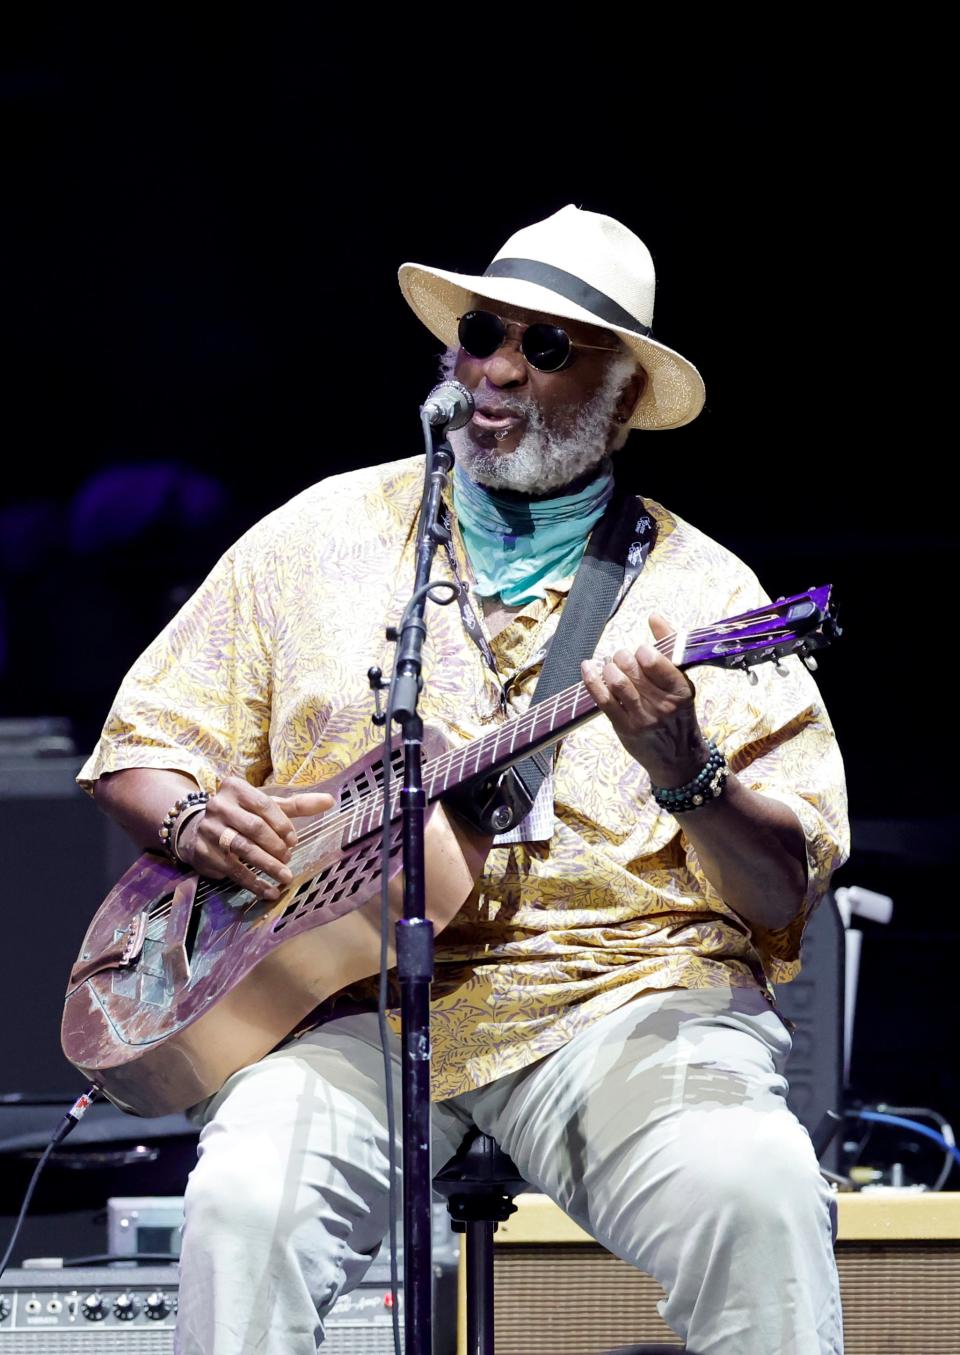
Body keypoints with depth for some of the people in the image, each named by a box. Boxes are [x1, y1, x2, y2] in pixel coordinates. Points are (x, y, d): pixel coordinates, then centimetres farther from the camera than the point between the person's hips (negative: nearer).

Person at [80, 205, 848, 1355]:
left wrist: (685, 772, -20)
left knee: (754, 1195, -31)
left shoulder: (704, 592, 8)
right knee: (247, 1200, -30)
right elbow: (143, 745, 19)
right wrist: (194, 819, -4)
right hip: (346, 1006, 1)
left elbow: (787, 893, 0)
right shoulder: (320, 537, 15)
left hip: (626, 998, -1)